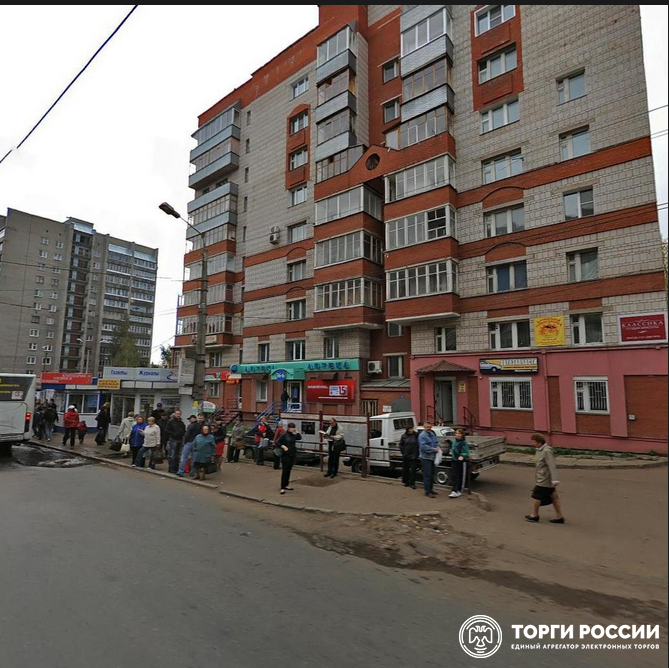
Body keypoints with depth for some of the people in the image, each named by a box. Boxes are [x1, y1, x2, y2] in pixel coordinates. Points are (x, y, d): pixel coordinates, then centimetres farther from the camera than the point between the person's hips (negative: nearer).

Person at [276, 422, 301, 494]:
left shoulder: (293, 435, 9)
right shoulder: (284, 435, -7)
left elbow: (300, 438, -1)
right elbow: (277, 442, -9)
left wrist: (296, 431, -2)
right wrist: (283, 446, -22)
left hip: (292, 455, 6)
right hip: (286, 456, -6)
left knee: (288, 471, 12)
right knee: (284, 471, -6)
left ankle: (286, 485, 23)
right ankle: (282, 488, -3)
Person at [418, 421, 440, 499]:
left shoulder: (432, 434, 12)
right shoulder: (422, 435, -15)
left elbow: (436, 442, 19)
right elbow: (423, 446, -22)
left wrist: (437, 447, -3)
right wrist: (434, 449, -20)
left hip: (432, 457, 9)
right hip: (426, 457, -9)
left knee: (432, 475, 16)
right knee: (427, 475, -6)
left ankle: (431, 489, 28)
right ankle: (427, 492, -1)